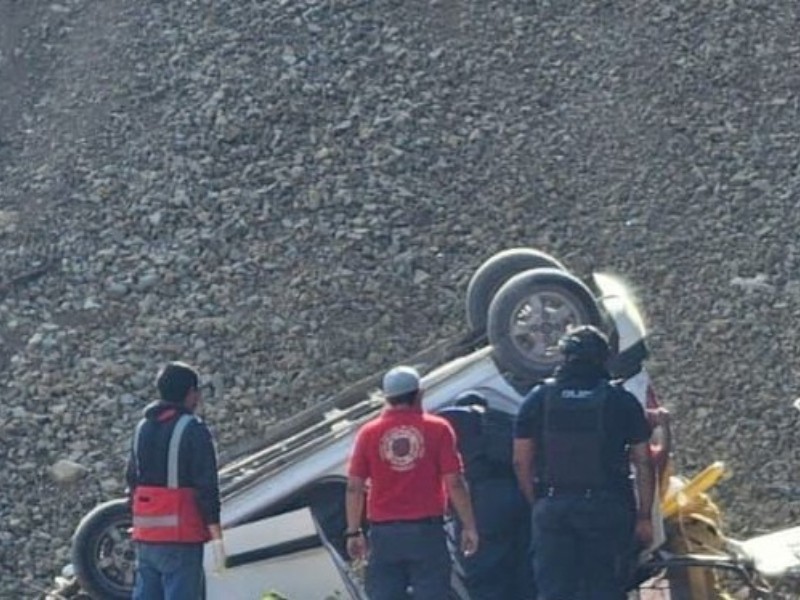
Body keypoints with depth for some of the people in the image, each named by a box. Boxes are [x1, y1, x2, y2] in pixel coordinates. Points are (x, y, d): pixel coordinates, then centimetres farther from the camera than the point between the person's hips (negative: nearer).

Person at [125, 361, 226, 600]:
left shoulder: (143, 428, 14)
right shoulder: (193, 430, -10)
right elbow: (206, 487, -14)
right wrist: (216, 537, -13)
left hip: (145, 536, 7)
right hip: (180, 536, -7)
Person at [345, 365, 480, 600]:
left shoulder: (369, 433, 3)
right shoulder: (437, 429, -1)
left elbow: (354, 487, 2)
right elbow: (455, 483, -5)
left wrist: (354, 532, 9)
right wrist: (469, 527, 2)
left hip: (384, 532, 2)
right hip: (427, 530, -2)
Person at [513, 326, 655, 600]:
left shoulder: (538, 399, 5)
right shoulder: (622, 401, 1)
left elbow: (520, 461, 4)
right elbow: (643, 462, 0)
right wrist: (644, 516, 4)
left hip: (552, 507, 1)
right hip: (608, 507, -1)